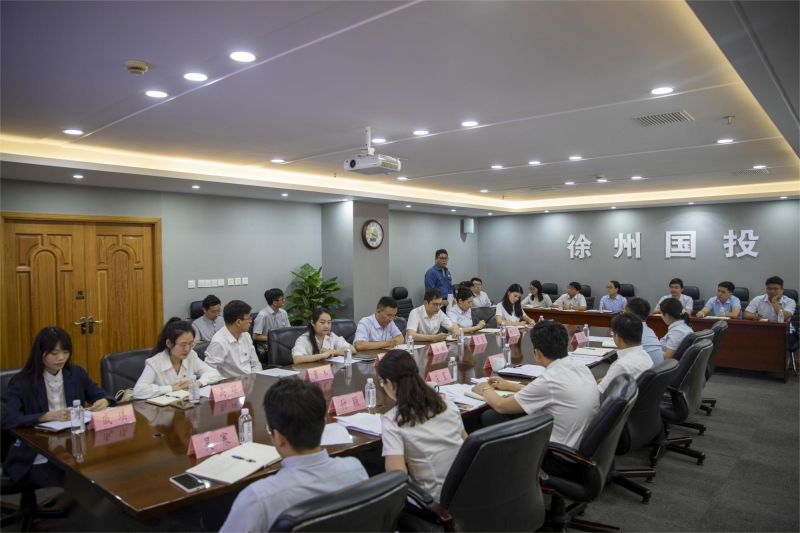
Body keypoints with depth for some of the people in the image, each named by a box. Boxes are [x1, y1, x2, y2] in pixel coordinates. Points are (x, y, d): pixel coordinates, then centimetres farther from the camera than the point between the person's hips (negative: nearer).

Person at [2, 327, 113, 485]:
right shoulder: (21, 383, -4)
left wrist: (104, 401, -11)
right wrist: (48, 416, -27)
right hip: (38, 458, -3)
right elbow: (7, 420, -15)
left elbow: (101, 395, 13)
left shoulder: (77, 374, 7)